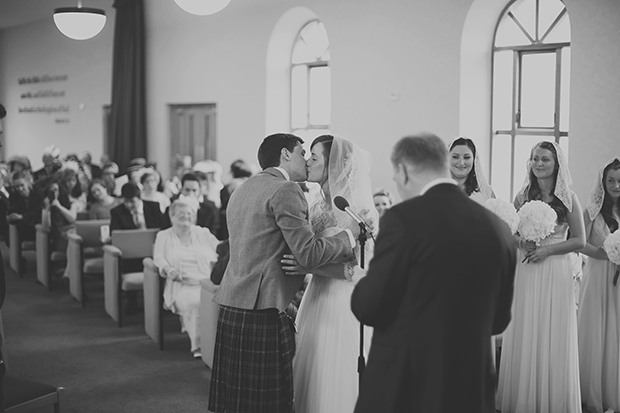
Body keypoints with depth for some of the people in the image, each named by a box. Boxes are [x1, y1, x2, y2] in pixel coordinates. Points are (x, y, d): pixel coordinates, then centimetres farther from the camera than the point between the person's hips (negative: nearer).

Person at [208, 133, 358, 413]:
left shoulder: (243, 189, 20)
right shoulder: (285, 190, -9)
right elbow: (309, 254, -15)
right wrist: (350, 235, -1)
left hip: (232, 306, 9)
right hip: (263, 309, -9)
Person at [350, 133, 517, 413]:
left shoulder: (403, 218, -15)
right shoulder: (497, 228, 1)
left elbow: (369, 308, -12)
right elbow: (498, 320, 10)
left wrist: (361, 286, 9)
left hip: (402, 387, -5)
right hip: (472, 389, 5)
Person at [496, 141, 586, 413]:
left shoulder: (568, 199, 1)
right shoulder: (522, 196, 7)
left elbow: (579, 240, 1)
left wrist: (548, 249, -12)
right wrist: (520, 241, -11)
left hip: (555, 271, -2)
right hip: (525, 271, 2)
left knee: (553, 338, 1)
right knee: (523, 337, 4)